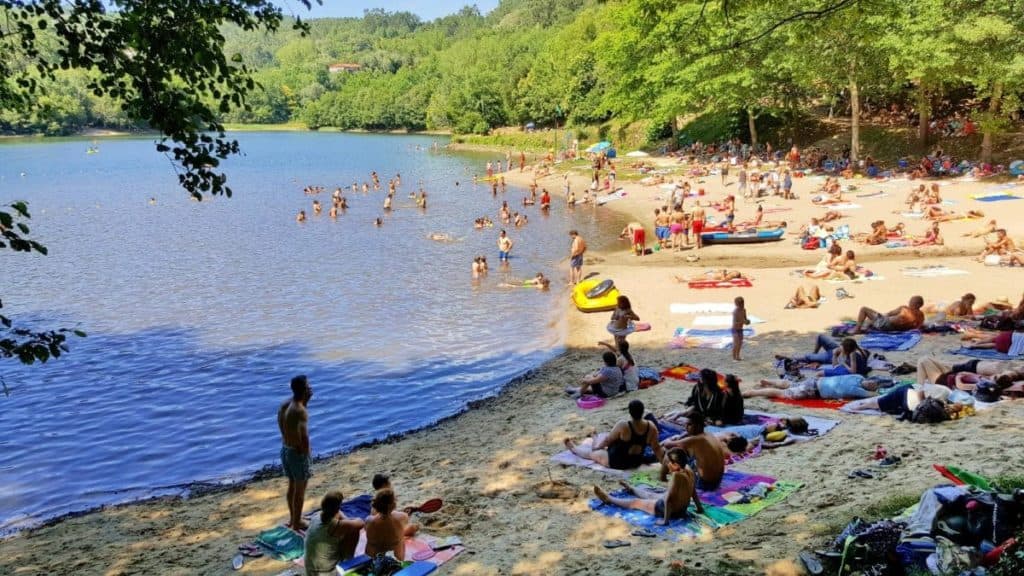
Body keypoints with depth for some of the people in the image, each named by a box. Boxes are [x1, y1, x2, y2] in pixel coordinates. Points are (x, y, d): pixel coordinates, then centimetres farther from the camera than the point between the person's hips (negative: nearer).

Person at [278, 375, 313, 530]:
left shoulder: (284, 405, 1)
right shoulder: (300, 411, -26)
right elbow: (304, 438, -31)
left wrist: (306, 399, 9)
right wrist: (306, 454, -15)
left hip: (285, 449, 9)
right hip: (297, 452, -9)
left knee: (292, 485, 23)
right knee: (300, 488, 7)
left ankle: (292, 518, 38)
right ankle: (297, 522, 19)